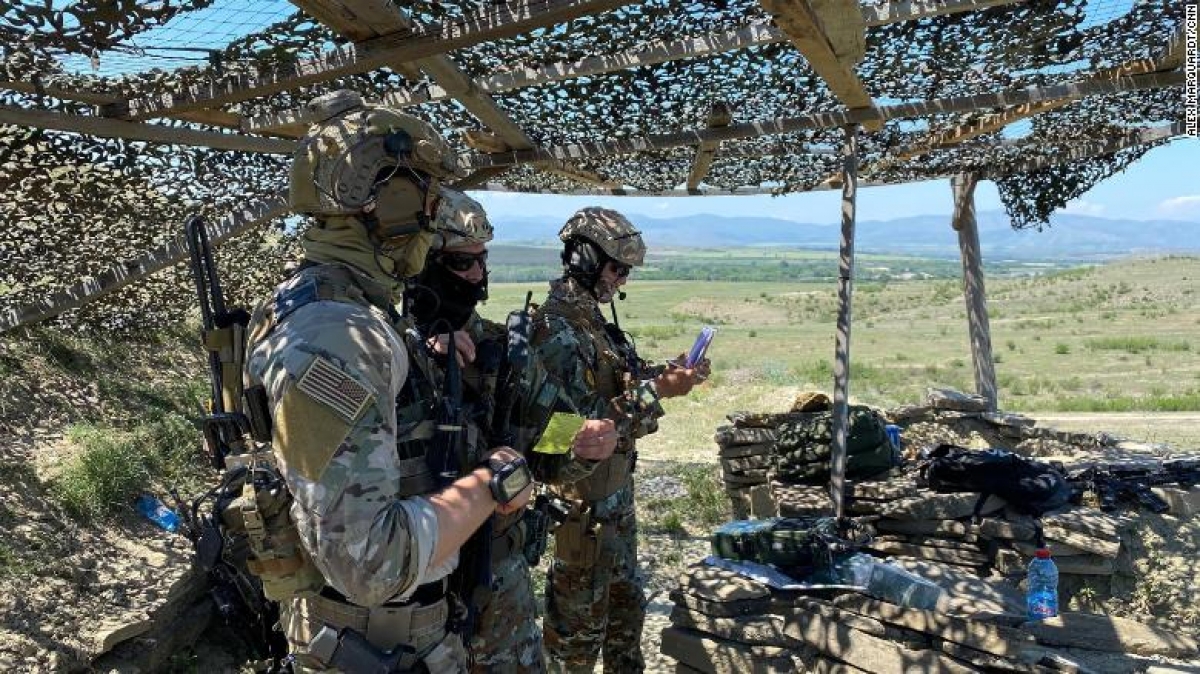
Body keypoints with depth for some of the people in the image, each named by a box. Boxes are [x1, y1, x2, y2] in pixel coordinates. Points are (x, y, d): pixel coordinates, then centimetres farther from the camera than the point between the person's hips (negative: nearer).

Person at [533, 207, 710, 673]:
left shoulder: (590, 319, 7)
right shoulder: (558, 331, -23)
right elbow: (582, 424, -27)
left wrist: (665, 375, -1)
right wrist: (656, 391, -25)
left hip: (616, 487, 9)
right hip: (585, 497, -9)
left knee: (625, 601, 24)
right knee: (580, 618, 8)